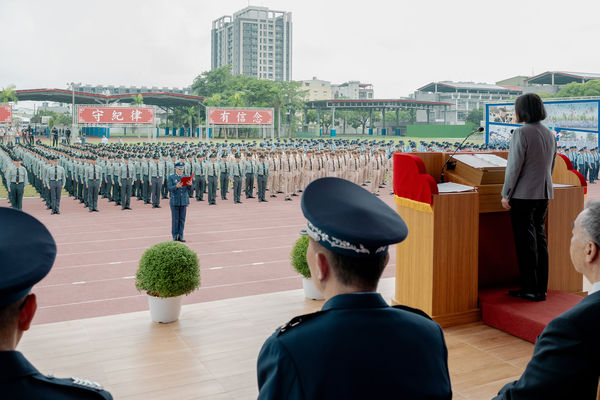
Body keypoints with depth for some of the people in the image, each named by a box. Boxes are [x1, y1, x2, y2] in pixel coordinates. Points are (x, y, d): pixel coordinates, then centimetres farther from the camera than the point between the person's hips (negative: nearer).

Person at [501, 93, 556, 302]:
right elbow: (551, 166, 16)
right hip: (544, 193, 8)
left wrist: (506, 194, -10)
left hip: (523, 193, -7)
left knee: (526, 241, 0)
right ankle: (541, 288, 18)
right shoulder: (549, 134, 10)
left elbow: (514, 166, -16)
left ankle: (530, 289, 5)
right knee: (540, 238, 12)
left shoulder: (521, 133, -14)